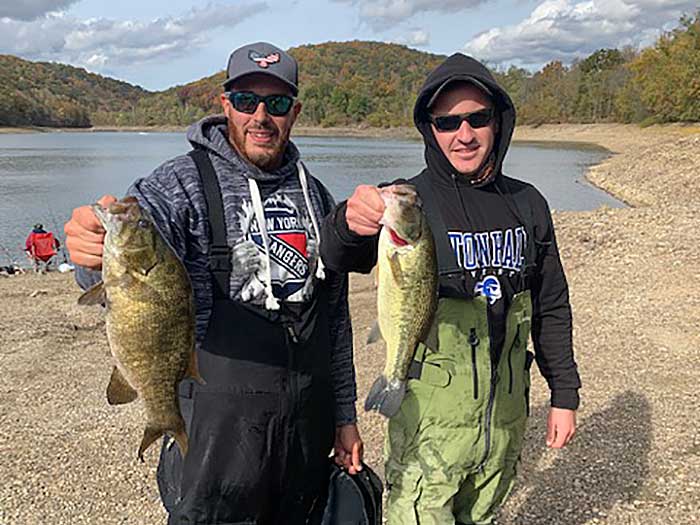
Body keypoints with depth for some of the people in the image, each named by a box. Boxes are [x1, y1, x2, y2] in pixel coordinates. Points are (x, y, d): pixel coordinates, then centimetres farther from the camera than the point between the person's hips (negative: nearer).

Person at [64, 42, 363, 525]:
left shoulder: (315, 196, 7)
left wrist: (344, 416, 13)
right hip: (219, 422, -5)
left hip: (309, 422, 5)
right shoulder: (184, 183, -9)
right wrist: (98, 257, -51)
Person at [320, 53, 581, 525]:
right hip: (430, 419, -4)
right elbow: (338, 258, -30)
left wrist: (565, 395, 10)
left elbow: (552, 308, 11)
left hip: (506, 415, 5)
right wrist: (349, 223, -52)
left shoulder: (527, 205, 3)